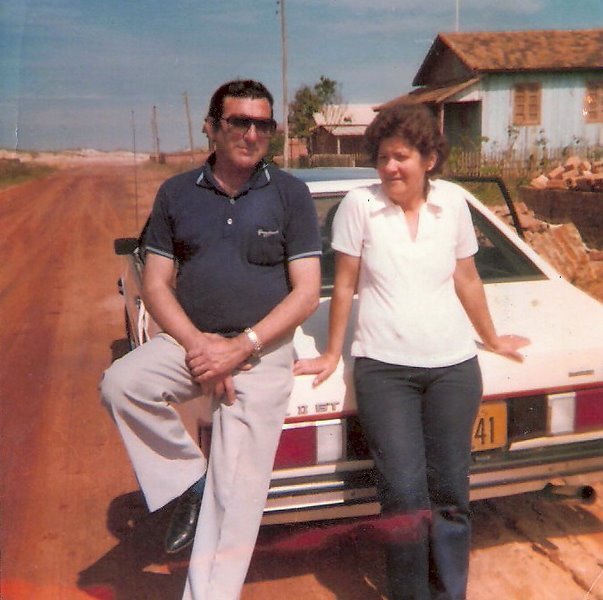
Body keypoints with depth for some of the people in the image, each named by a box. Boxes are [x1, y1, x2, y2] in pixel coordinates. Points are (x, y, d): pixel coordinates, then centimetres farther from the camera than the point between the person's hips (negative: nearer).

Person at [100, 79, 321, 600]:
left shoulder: (290, 195, 1)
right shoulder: (176, 194, 7)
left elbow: (307, 293, -4)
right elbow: (156, 285, 5)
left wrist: (242, 347, -16)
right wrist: (195, 343, -13)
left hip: (262, 353, -2)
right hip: (189, 340, 3)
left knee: (235, 493, -6)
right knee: (121, 384, -25)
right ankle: (190, 480, -4)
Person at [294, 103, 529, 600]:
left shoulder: (454, 203, 4)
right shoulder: (359, 205, -4)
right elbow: (345, 286, 3)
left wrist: (492, 339, 25)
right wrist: (332, 355, 9)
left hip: (453, 366, 3)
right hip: (383, 368, -2)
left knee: (450, 492, 6)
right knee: (405, 493, -7)